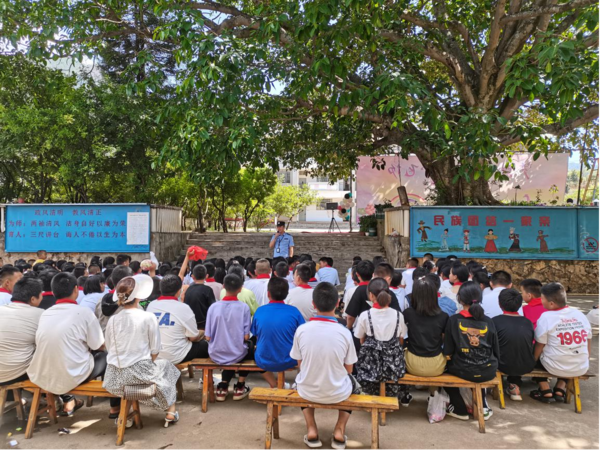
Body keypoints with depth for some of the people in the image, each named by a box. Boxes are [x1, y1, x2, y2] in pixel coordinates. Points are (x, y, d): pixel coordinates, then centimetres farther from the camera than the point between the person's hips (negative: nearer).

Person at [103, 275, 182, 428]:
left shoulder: (112, 320, -3)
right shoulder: (148, 317, -12)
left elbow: (109, 349, 6)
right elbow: (155, 351, -7)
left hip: (113, 378, 4)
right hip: (140, 372, -3)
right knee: (166, 366, 26)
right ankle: (171, 412, 26)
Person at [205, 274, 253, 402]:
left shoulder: (213, 307, -8)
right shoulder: (244, 308, -14)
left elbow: (208, 337, -6)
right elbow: (246, 337, -13)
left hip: (216, 355, 3)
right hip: (237, 354, -2)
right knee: (250, 348, 32)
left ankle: (223, 387, 24)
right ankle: (239, 388, 32)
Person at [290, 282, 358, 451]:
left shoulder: (301, 330, -16)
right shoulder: (345, 333, -17)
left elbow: (300, 365, -1)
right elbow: (349, 370, -3)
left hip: (307, 392, 0)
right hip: (337, 394, 0)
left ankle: (311, 430, 22)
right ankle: (339, 431, 20)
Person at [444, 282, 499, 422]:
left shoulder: (454, 320, -11)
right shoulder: (488, 322, -5)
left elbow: (448, 353, -7)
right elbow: (496, 352, 3)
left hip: (462, 371, -3)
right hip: (488, 372, 3)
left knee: (447, 366, 29)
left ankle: (460, 410, 31)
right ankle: (483, 407, 35)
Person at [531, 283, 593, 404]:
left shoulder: (546, 317, -15)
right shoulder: (580, 315, 1)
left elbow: (539, 347, -6)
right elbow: (588, 348, 11)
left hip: (555, 368, -5)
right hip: (581, 368, 5)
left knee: (537, 354, 23)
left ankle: (546, 393, 18)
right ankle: (560, 390, 24)